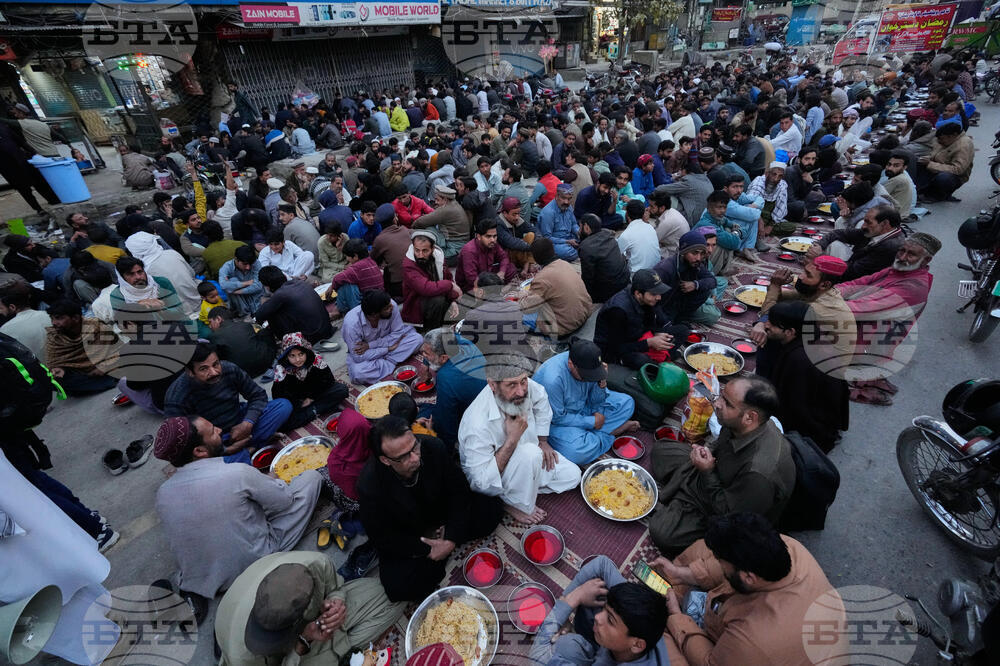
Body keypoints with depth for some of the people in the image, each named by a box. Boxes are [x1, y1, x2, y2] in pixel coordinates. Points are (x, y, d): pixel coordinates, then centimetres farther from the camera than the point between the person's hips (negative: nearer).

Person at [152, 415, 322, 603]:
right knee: (311, 476, -2)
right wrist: (273, 481, 9)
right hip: (256, 564, -8)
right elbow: (285, 500, -14)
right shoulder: (238, 474, -29)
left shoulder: (162, 492, -10)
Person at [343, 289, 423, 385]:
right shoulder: (351, 323, -32)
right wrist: (388, 348, -25)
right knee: (357, 373, -35)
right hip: (364, 354, -3)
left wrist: (370, 345, -24)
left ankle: (387, 363, -17)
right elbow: (358, 357, -25)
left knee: (417, 338, -17)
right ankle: (390, 365, -13)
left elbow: (398, 333, -15)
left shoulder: (392, 306, -26)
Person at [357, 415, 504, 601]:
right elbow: (381, 537, -18)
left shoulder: (433, 448, -26)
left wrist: (451, 540, -20)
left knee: (493, 508, -11)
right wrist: (427, 550, -20)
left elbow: (459, 490, -13)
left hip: (441, 513, 2)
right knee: (400, 588, -25)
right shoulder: (370, 484, -32)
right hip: (405, 541, -2)